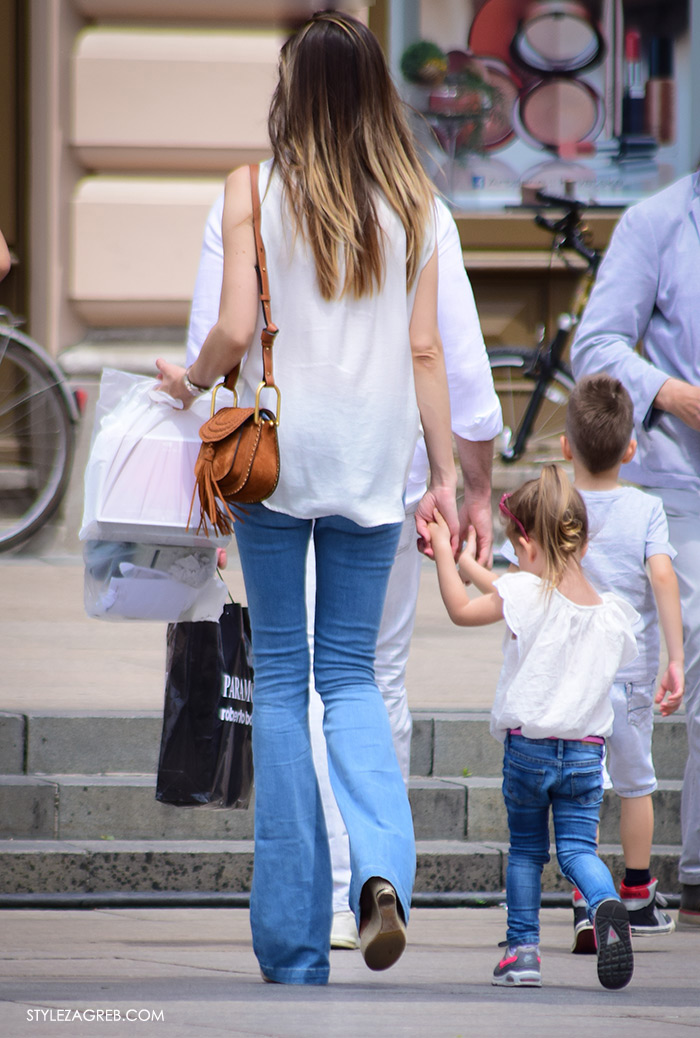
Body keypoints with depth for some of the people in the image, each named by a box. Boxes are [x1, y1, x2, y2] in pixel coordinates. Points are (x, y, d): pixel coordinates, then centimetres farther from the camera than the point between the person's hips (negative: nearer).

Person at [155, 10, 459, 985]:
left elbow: (236, 331, -11)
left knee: (281, 677, 6)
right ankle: (382, 868, -15)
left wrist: (190, 380, 10)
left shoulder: (256, 191, -7)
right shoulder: (412, 202, 2)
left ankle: (293, 940, 6)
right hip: (371, 464, 2)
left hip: (275, 454, -2)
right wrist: (445, 477, 8)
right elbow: (425, 351, 3)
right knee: (352, 674, 12)